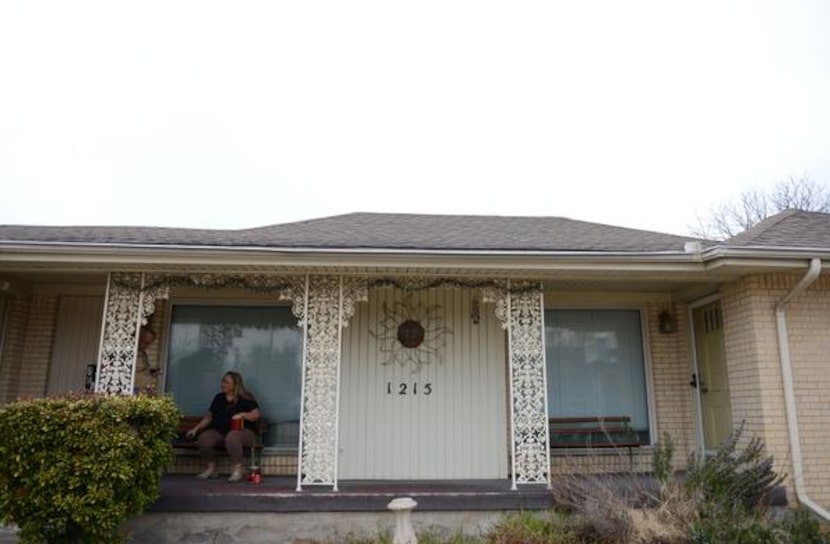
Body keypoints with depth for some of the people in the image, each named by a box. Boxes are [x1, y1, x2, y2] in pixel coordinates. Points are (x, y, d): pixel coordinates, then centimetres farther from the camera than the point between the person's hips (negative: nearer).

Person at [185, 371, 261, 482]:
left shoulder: (245, 399, 1)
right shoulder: (219, 398, 16)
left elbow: (256, 414, -5)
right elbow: (209, 417, 17)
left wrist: (242, 414, -21)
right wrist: (195, 429, 6)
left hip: (242, 431, -5)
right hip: (219, 431, 5)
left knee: (232, 437, -40)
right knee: (203, 438, -25)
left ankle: (237, 470, -27)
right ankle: (211, 468, -2)